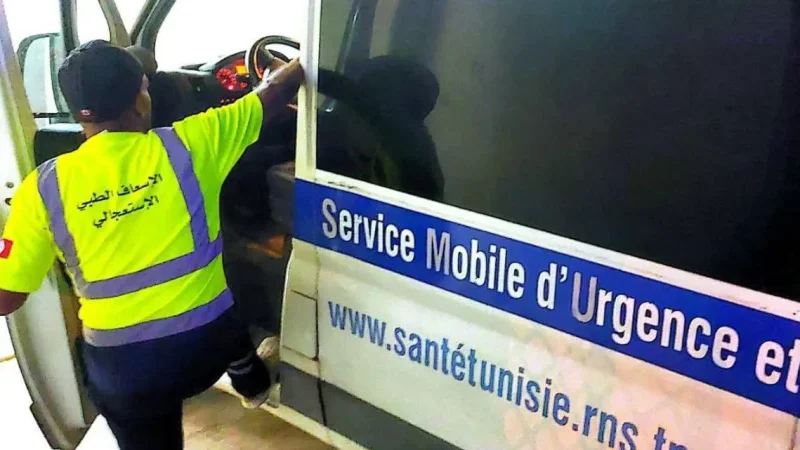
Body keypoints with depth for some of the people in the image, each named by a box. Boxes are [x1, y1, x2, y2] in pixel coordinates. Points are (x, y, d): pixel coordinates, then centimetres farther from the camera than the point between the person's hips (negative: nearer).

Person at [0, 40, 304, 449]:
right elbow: (275, 91, 2)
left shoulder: (44, 187, -9)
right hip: (209, 343, 1)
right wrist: (300, 65, 22)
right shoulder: (186, 145, -11)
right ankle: (253, 383, 61)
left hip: (122, 367, 0)